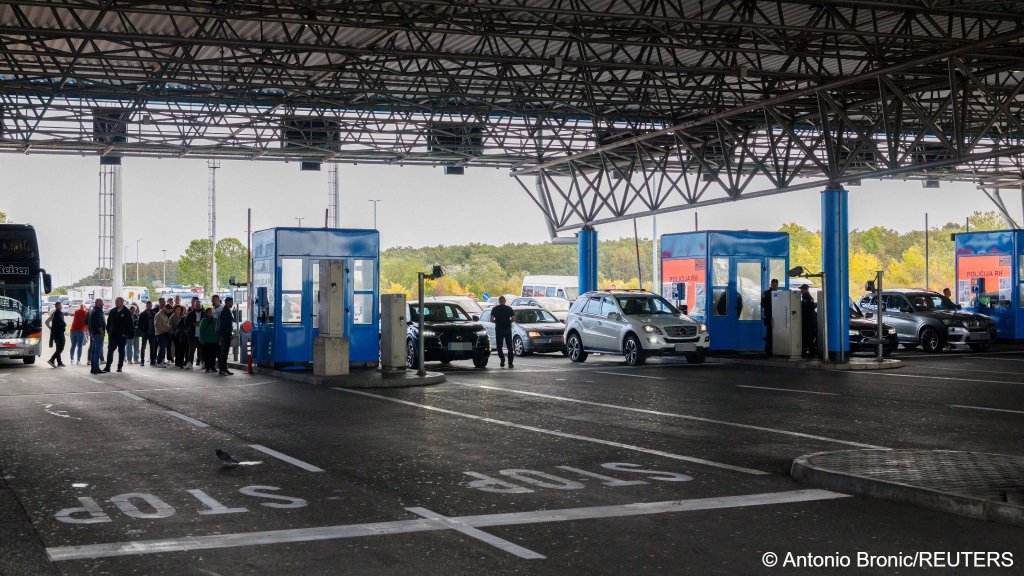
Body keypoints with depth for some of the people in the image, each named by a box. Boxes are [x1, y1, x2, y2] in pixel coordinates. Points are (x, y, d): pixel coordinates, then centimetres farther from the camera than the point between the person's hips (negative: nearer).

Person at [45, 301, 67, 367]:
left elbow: (47, 322, 17)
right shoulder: (59, 313, -13)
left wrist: (51, 328, 14)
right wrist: (65, 324, -1)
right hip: (59, 333, -9)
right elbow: (63, 323, -21)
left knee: (58, 348, 15)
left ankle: (59, 362, 19)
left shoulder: (53, 313, 13)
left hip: (54, 333, 9)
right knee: (60, 348, -8)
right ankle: (52, 360, -19)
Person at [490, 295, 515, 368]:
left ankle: (502, 360, -6)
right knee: (509, 346, 7)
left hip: (498, 329, -1)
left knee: (499, 346, 9)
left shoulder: (494, 309, 1)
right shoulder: (509, 308, 2)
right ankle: (510, 363, 2)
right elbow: (513, 318, -4)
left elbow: (491, 319, -5)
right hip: (508, 329, 1)